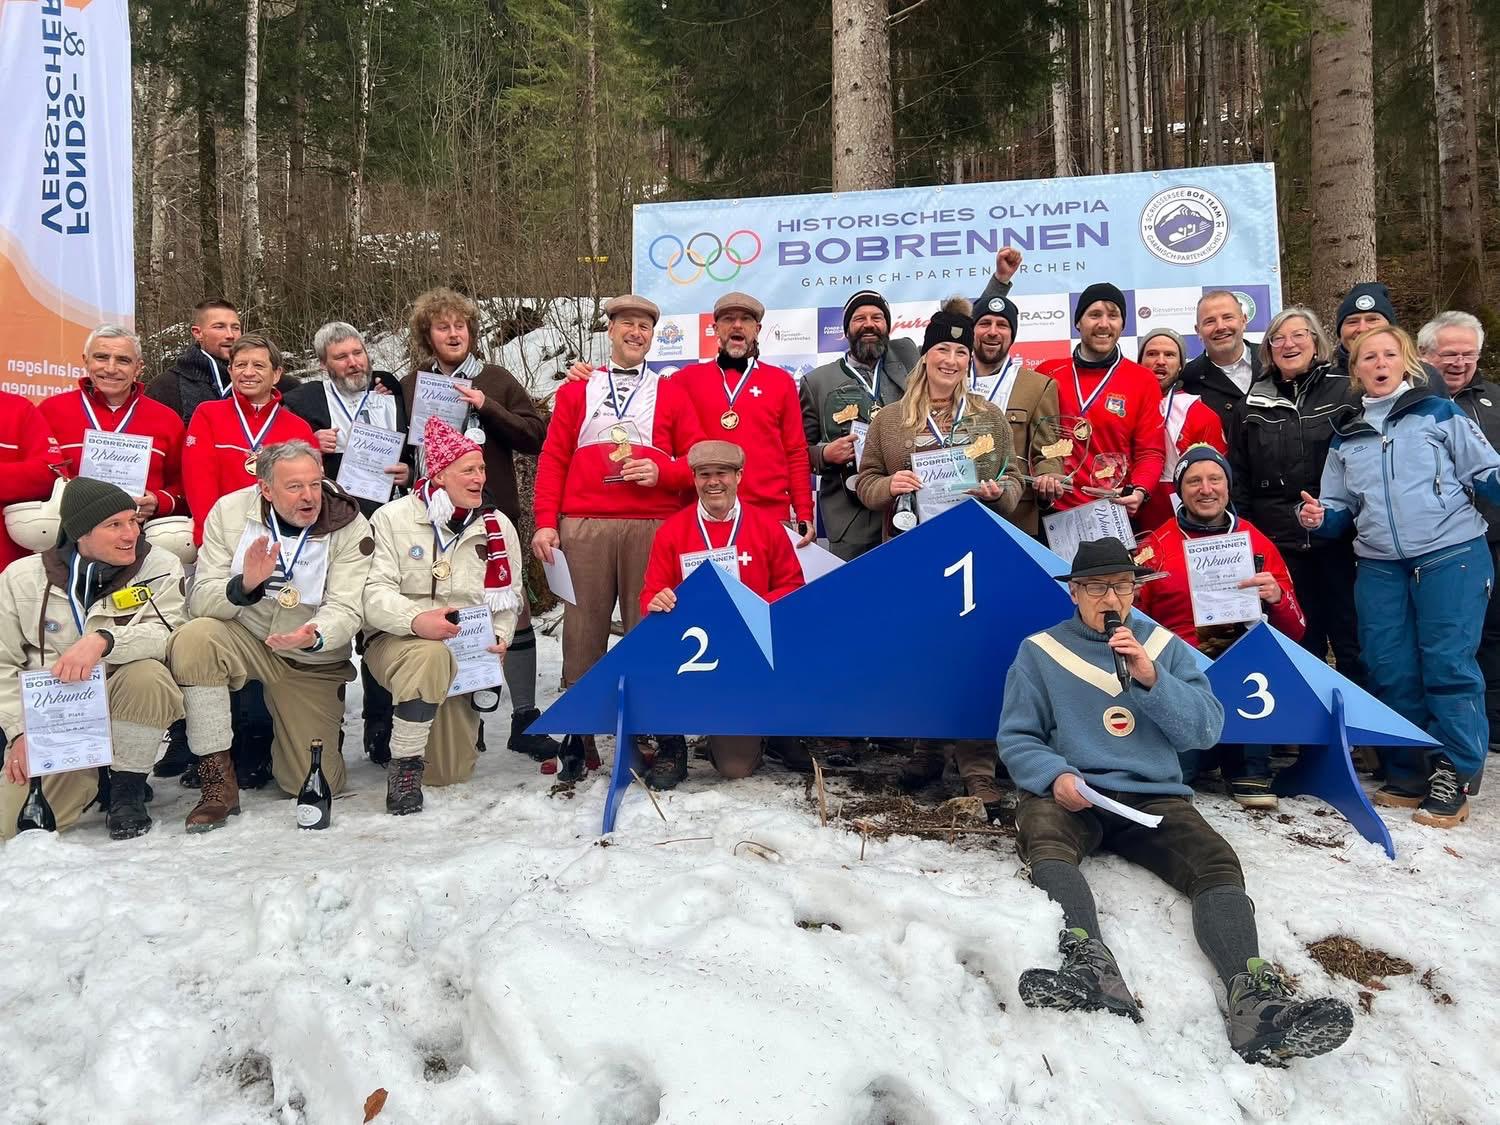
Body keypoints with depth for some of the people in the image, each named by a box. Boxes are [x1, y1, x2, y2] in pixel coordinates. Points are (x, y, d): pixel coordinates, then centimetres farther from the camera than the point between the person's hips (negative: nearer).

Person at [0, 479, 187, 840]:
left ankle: (128, 786, -12)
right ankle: (93, 778, 16)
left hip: (129, 711, -1)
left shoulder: (160, 567, -6)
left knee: (147, 674, -34)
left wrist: (104, 640, -37)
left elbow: (170, 636, -21)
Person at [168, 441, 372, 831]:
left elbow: (345, 610, -18)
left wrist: (314, 636, -41)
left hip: (313, 664, -1)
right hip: (245, 641, 1)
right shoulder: (230, 511, -9)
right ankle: (218, 779, -19)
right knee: (195, 637, -34)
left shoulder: (351, 527, -12)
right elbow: (200, 601, -12)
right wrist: (245, 586, -34)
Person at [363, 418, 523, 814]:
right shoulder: (393, 518, -5)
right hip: (396, 641, -3)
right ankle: (403, 763, -24)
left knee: (451, 772, 0)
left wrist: (500, 637, -8)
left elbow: (510, 594, 12)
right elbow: (374, 591, -13)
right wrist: (415, 620, -32)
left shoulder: (498, 526, 7)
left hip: (467, 652, 4)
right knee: (431, 656, -42)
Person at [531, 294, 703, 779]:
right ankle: (578, 735, 10)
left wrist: (661, 471, -11)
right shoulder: (575, 391, 16)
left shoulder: (672, 394, 15)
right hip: (584, 527, 1)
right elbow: (553, 460, 9)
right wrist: (545, 522, -1)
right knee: (582, 631, 1)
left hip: (653, 527, 0)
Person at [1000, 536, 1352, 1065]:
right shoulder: (1040, 651, 10)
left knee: (1217, 860, -27)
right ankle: (1090, 965, -55)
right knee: (1041, 833, -35)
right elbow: (1017, 738, 6)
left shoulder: (1165, 646, 15)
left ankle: (1252, 993, -45)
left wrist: (1151, 678, -11)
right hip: (1071, 795, -2)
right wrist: (1055, 774, -15)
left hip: (1154, 797, 2)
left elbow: (1206, 730, 4)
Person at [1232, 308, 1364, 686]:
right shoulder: (1255, 403, 7)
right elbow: (1239, 476, 10)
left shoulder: (1344, 392, 1)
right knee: (1302, 640, 11)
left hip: (1337, 537, -2)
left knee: (1350, 638, 7)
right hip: (1279, 541, 2)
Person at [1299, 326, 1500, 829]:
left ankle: (1451, 777, 2)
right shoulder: (1345, 435, 15)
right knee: (1389, 670, 3)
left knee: (1448, 665, -7)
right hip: (1380, 568, 4)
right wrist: (1319, 517, -2)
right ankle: (1406, 774, 15)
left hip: (1450, 556, -4)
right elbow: (1339, 508, 18)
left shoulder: (1439, 413, 4)